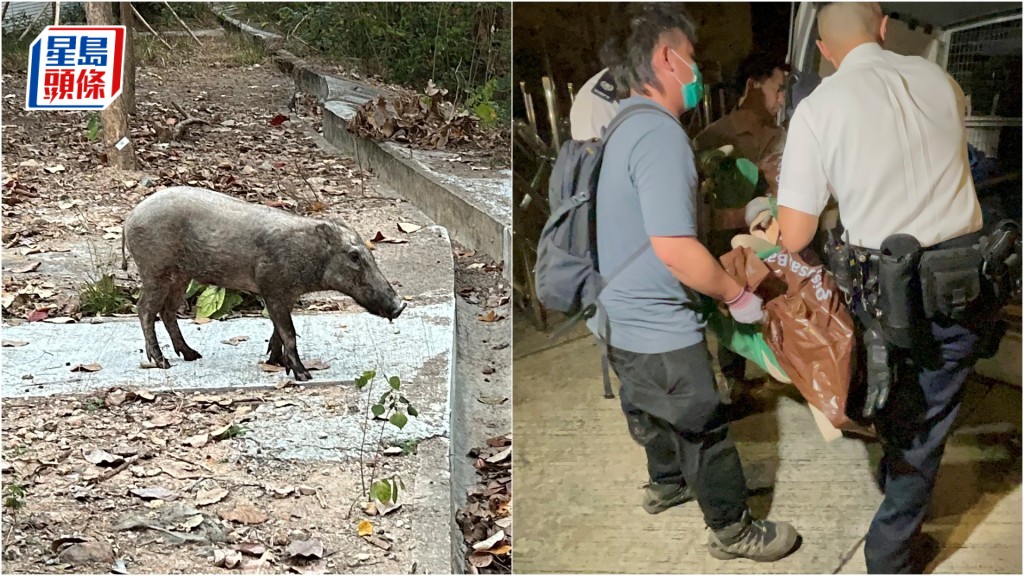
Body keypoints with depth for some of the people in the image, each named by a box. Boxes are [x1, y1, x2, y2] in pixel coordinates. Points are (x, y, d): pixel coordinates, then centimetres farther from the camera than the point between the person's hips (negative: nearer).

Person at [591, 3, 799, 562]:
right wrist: (737, 295, -17)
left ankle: (667, 484, 51)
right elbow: (674, 247, -32)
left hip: (624, 317, 9)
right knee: (703, 427, 8)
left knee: (655, 411, 30)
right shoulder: (659, 134, -27)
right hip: (659, 326, -9)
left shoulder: (624, 123, 4)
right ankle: (733, 530, 23)